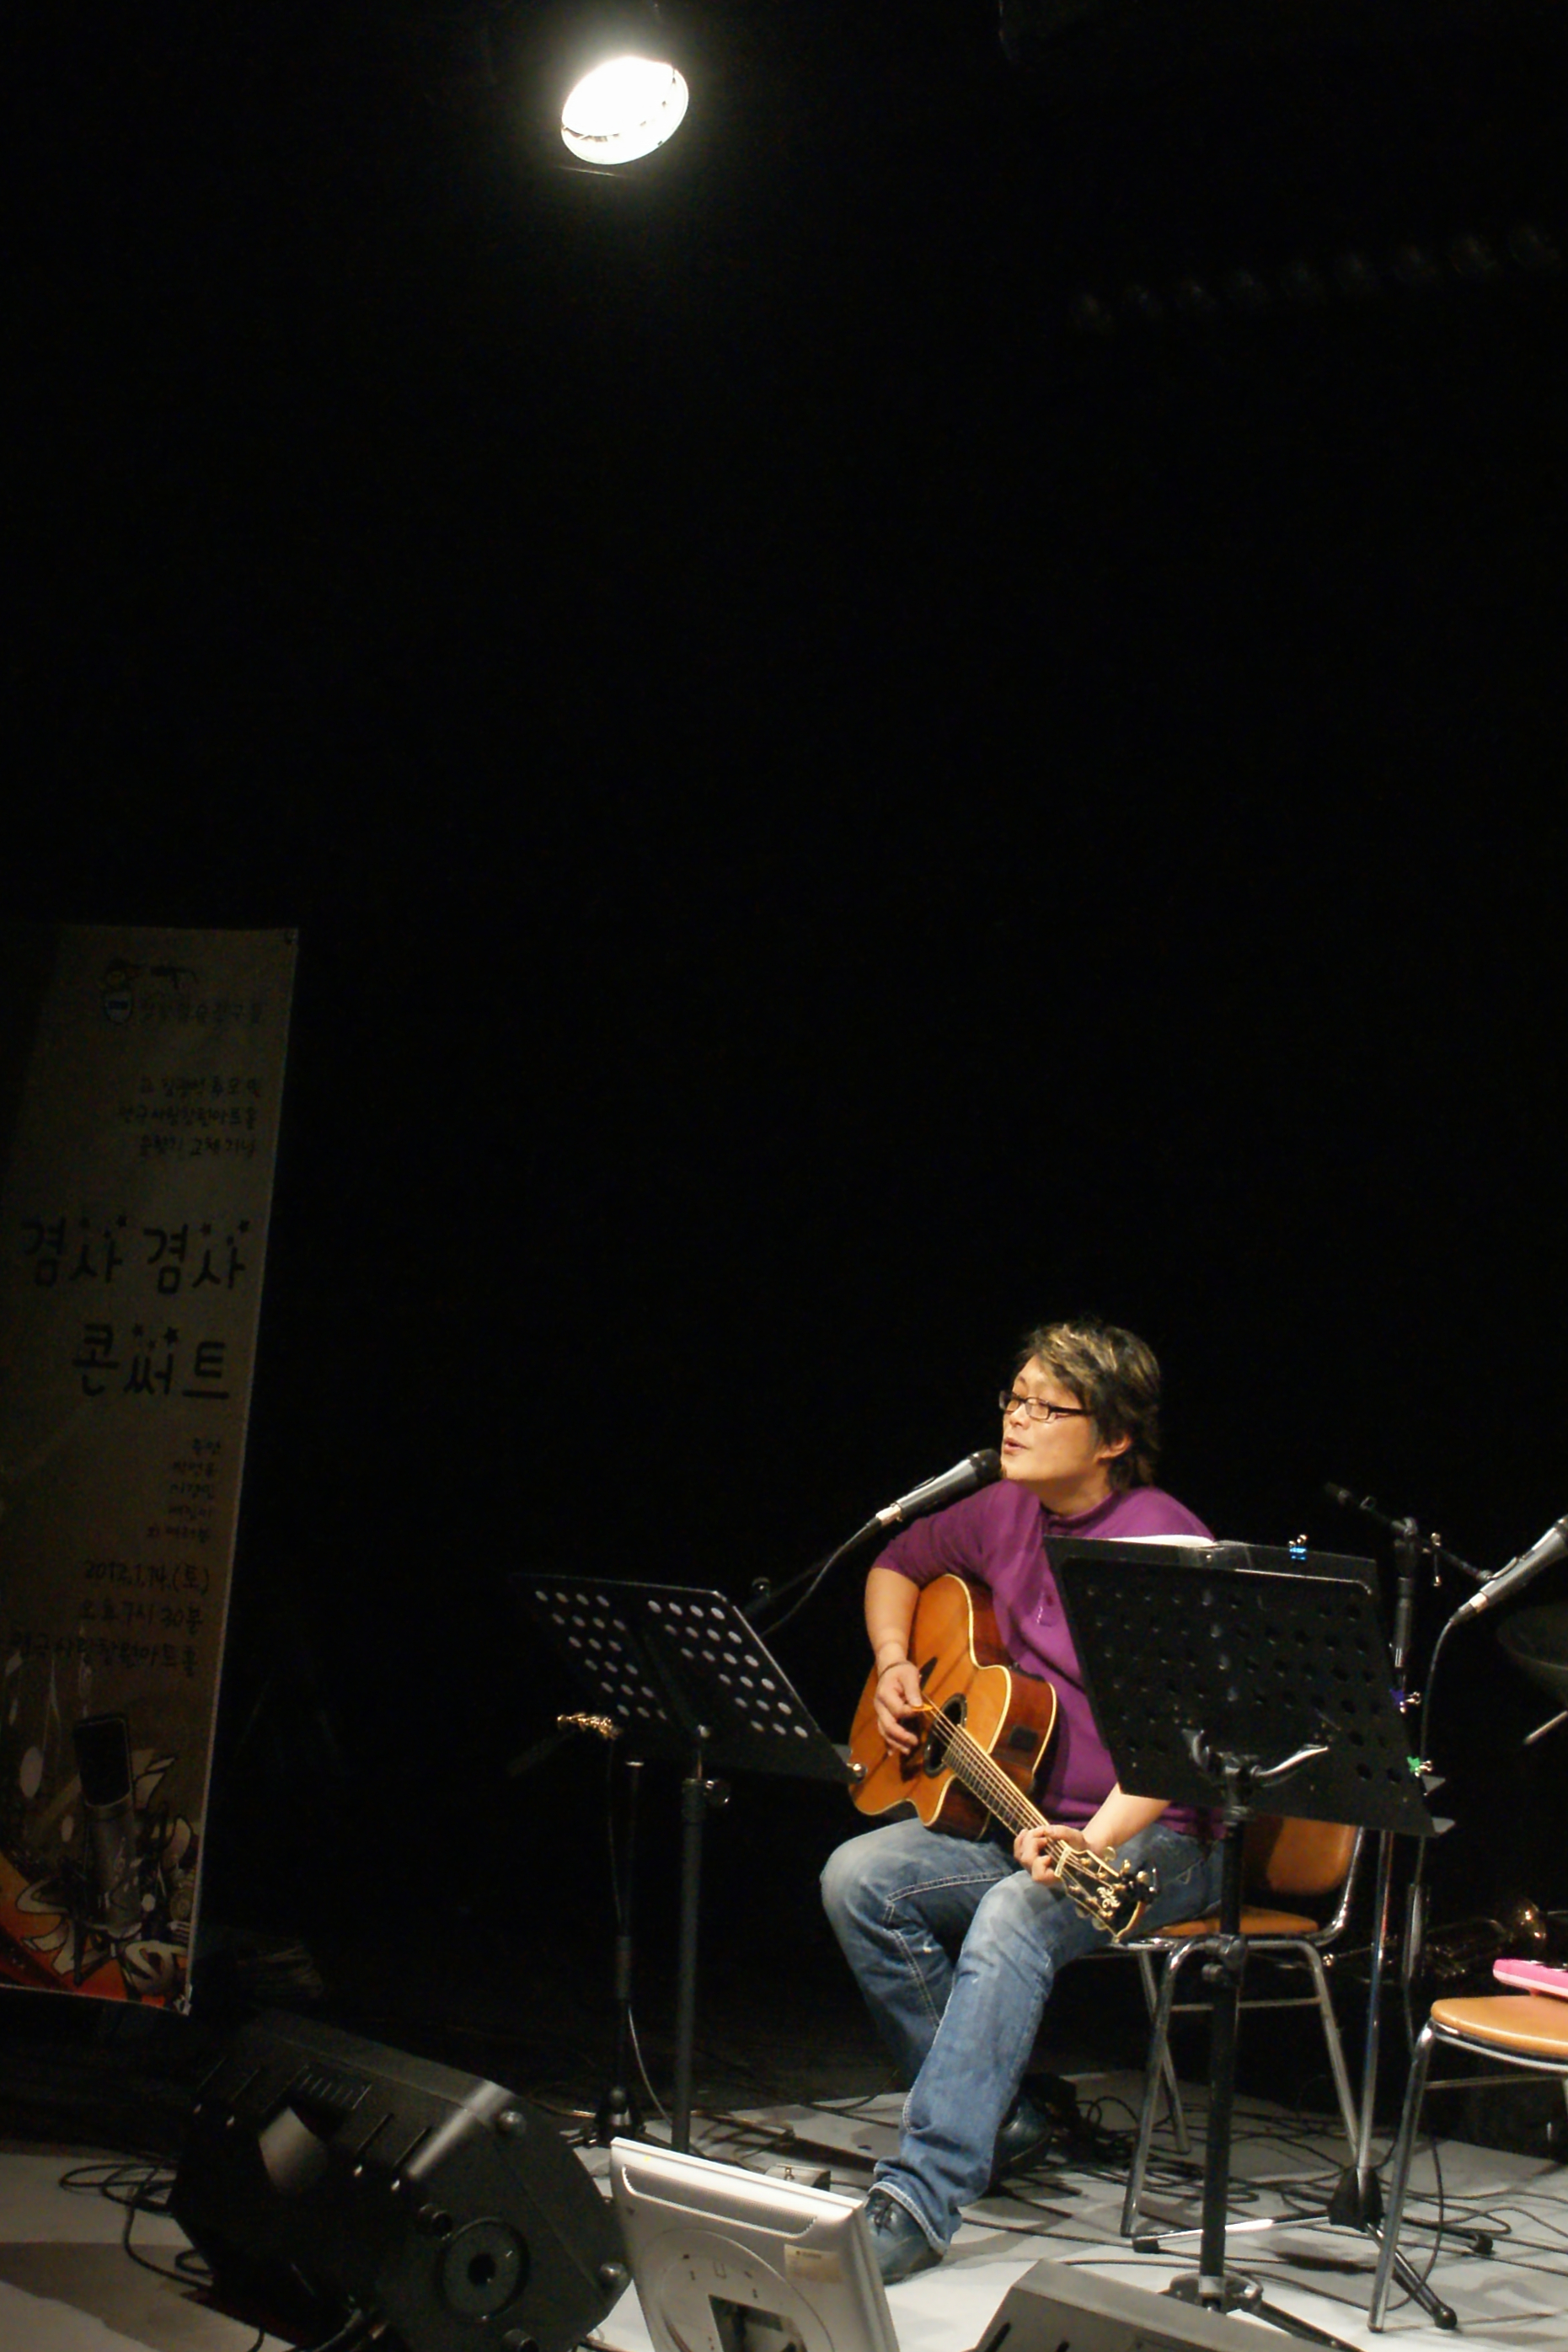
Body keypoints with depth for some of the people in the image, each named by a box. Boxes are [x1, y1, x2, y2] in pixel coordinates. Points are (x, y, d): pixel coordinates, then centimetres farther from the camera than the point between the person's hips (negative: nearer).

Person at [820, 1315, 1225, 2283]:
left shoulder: (1162, 1542, -17)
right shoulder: (1006, 1513, 6)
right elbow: (899, 1564, 27)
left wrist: (1091, 1841, -39)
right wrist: (895, 1666, 8)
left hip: (1151, 1839, -7)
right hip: (1019, 1813, 8)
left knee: (1014, 1916, -36)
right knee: (859, 1877, -16)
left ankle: (921, 2198, -36)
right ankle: (1000, 2119, -5)